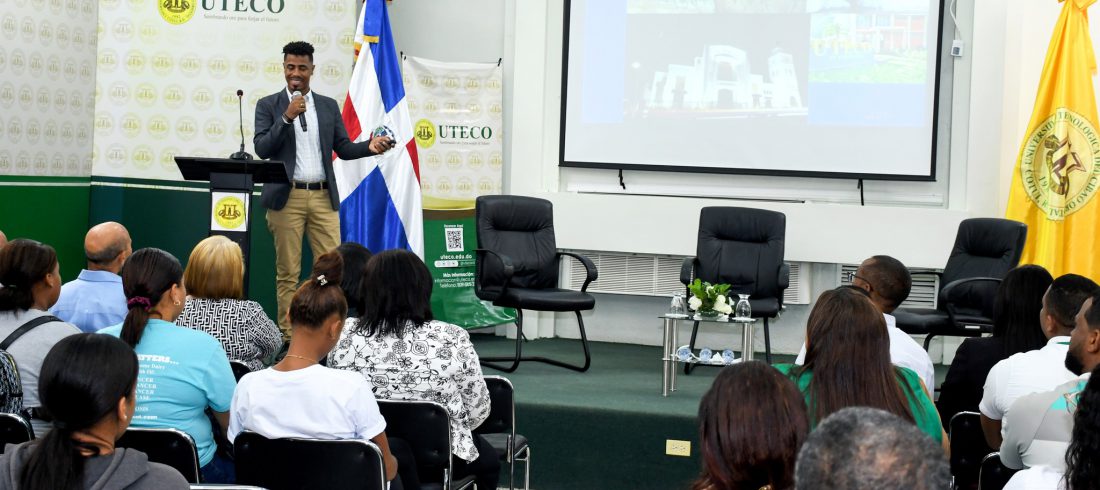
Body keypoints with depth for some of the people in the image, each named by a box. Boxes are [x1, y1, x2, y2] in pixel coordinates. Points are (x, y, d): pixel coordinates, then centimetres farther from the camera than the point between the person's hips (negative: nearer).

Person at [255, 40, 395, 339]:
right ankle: (287, 334, 7)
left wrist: (370, 146, -8)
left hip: (323, 196, 2)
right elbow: (262, 149, -6)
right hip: (287, 197, -2)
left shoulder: (329, 106, 13)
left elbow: (343, 148, 11)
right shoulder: (268, 106, 5)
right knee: (287, 272, 2)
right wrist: (287, 118, -16)